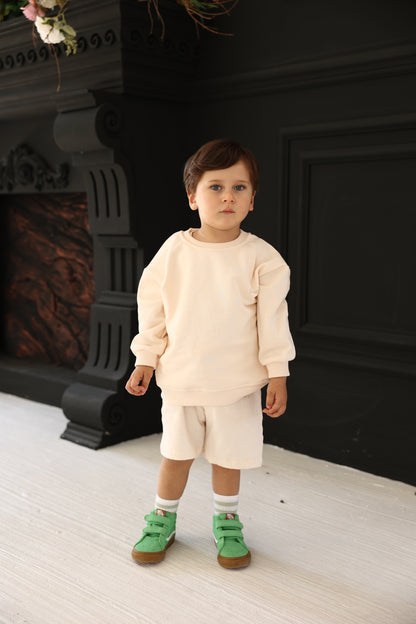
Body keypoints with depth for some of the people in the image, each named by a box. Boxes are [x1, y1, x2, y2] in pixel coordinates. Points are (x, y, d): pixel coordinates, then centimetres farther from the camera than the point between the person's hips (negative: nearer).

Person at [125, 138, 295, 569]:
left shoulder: (261, 258, -9)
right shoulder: (174, 251, -5)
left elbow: (273, 319, -5)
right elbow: (152, 311, 3)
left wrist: (277, 374, -7)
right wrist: (145, 361, 4)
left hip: (238, 381, -1)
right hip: (181, 377, 1)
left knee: (229, 456, 12)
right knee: (175, 453, 14)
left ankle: (226, 521, 36)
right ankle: (162, 520, 36)